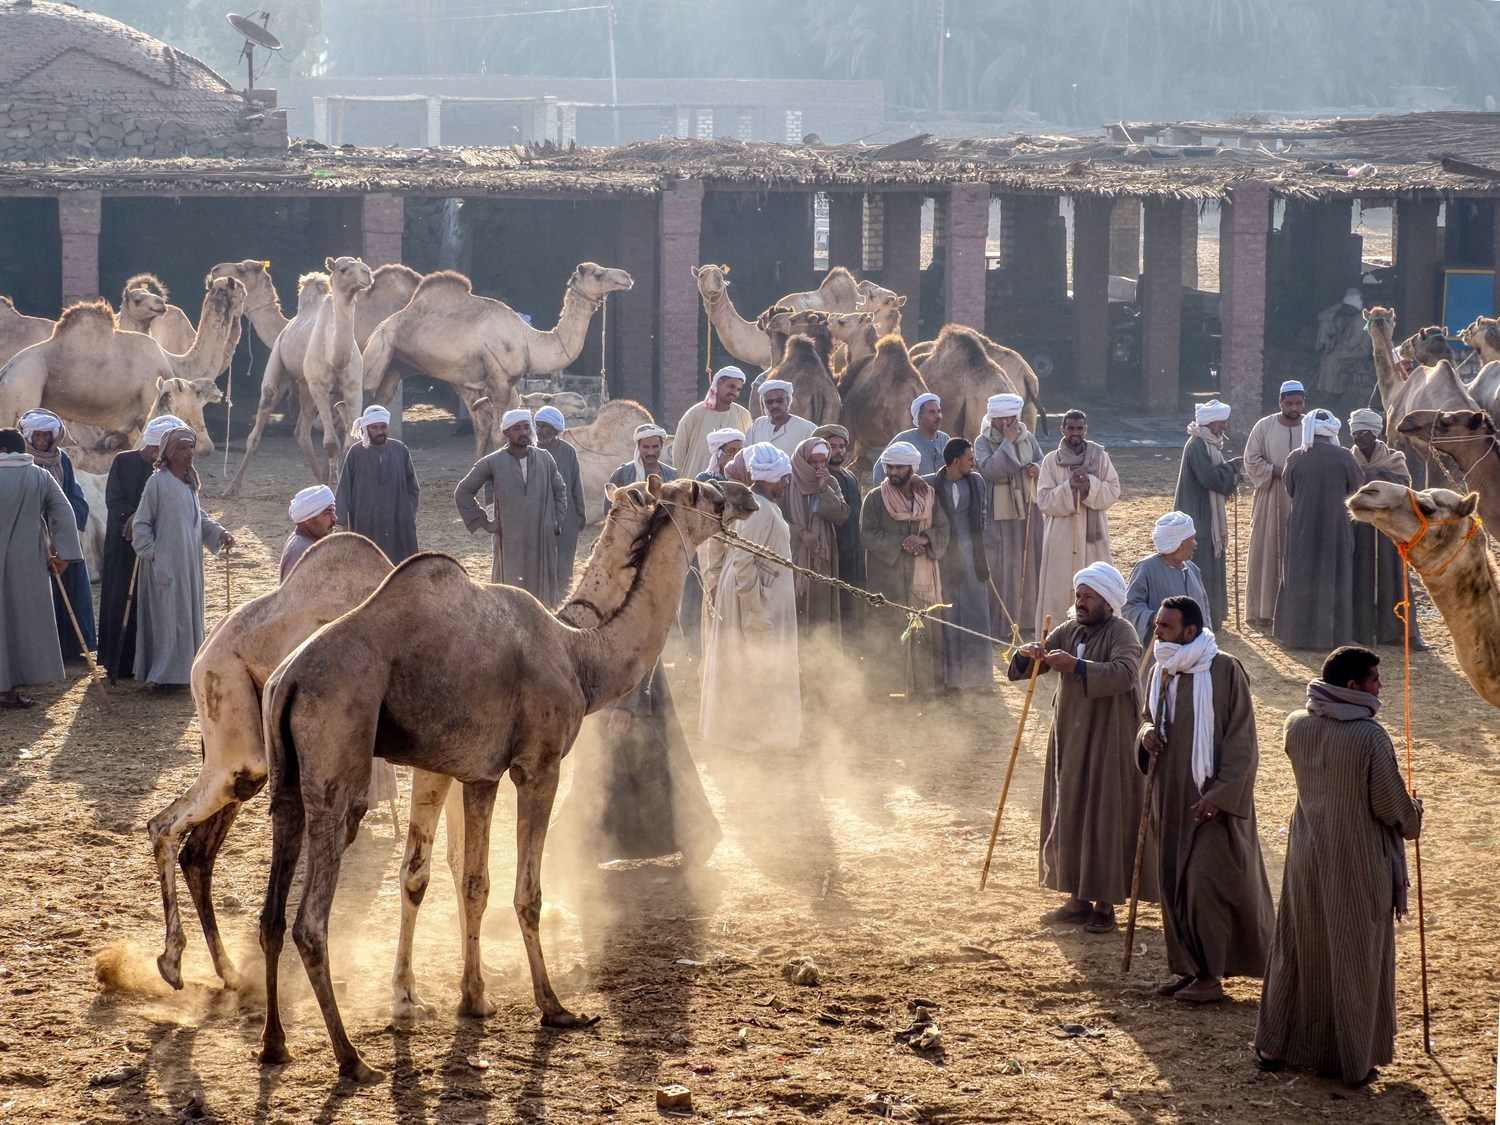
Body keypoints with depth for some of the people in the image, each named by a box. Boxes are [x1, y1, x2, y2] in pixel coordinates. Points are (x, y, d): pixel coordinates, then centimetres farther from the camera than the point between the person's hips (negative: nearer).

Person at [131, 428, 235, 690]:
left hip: (189, 563, 8)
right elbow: (141, 523, -10)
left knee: (187, 616, 11)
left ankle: (183, 670, 18)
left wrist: (218, 533, 3)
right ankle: (164, 675, 1)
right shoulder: (158, 482, -13)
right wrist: (153, 553, -14)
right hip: (165, 562, -8)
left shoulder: (189, 482, 10)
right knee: (167, 616, -5)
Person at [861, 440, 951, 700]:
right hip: (887, 576, -3)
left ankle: (921, 686, 5)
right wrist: (901, 543, -17)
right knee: (886, 633, -6)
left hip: (922, 576, 3)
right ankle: (882, 688, -4)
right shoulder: (875, 498, 2)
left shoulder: (929, 496, 10)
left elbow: (942, 530, 6)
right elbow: (868, 534, -6)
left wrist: (924, 539, -15)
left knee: (922, 631, 1)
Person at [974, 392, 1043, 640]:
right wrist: (1007, 442, -23)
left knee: (1029, 564, 10)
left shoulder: (1027, 437, 4)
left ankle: (1028, 617, 23)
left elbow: (1041, 461, 15)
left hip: (1028, 509, 5)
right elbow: (989, 470, -24)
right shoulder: (983, 442, -9)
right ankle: (1000, 623, 0)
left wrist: (1038, 469, -9)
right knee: (1001, 569, -5)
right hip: (999, 514, -5)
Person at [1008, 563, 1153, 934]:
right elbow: (1030, 666, 9)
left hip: (1109, 743, -7)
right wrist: (1027, 655, -15)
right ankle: (1079, 899, 21)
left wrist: (1077, 666, -39)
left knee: (1106, 820, -4)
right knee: (1069, 817, 11)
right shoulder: (1069, 631, 8)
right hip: (1070, 739, 7)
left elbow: (1124, 674, -31)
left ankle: (1106, 906, 2)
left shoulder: (1121, 633, -13)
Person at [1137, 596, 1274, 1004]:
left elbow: (1241, 741, -13)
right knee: (1173, 881, 9)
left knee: (1205, 881, -8)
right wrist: (1146, 732, -4)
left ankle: (1210, 974, -1)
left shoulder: (1224, 671, -13)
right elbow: (1148, 716, 22)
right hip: (1170, 797, 7)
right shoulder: (1162, 671, 7)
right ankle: (1186, 967, 18)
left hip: (1211, 799, -7)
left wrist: (1219, 795, -19)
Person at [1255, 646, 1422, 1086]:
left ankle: (1276, 1046, 25)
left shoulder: (1297, 726, -5)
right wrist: (1413, 816, 8)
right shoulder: (1370, 737, -22)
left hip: (1307, 857, 5)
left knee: (1297, 950, 17)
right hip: (1358, 863, -5)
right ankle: (1351, 1060, 16)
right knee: (1354, 957, 8)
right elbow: (1392, 806, -13)